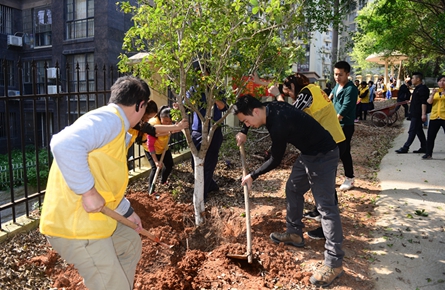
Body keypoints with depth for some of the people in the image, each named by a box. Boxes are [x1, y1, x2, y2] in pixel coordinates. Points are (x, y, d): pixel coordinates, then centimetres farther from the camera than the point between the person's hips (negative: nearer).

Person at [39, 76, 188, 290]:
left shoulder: (115, 126, 15)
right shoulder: (110, 119, -17)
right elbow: (65, 145, -35)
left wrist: (127, 211, 27)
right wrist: (88, 192, -27)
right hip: (75, 224, -10)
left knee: (130, 243, 28)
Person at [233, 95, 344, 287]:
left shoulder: (279, 123, -29)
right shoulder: (271, 108, -3)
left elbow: (275, 160, -17)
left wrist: (252, 176, -6)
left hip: (323, 155, -10)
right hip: (308, 153, 10)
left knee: (325, 205, -9)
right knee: (293, 189, 18)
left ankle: (334, 262, -2)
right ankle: (294, 233, 33)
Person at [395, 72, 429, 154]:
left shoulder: (423, 89, -14)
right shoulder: (417, 88, 17)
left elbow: (424, 103, -21)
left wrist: (423, 114, -25)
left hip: (417, 115, -11)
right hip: (415, 114, 11)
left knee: (412, 131, -7)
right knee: (419, 131, 13)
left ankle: (405, 148, -5)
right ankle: (424, 148, 20)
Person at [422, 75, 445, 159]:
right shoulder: (435, 92, 15)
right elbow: (429, 102, 2)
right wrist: (433, 94, -15)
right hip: (434, 117, 3)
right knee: (430, 136, 4)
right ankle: (428, 154, 12)